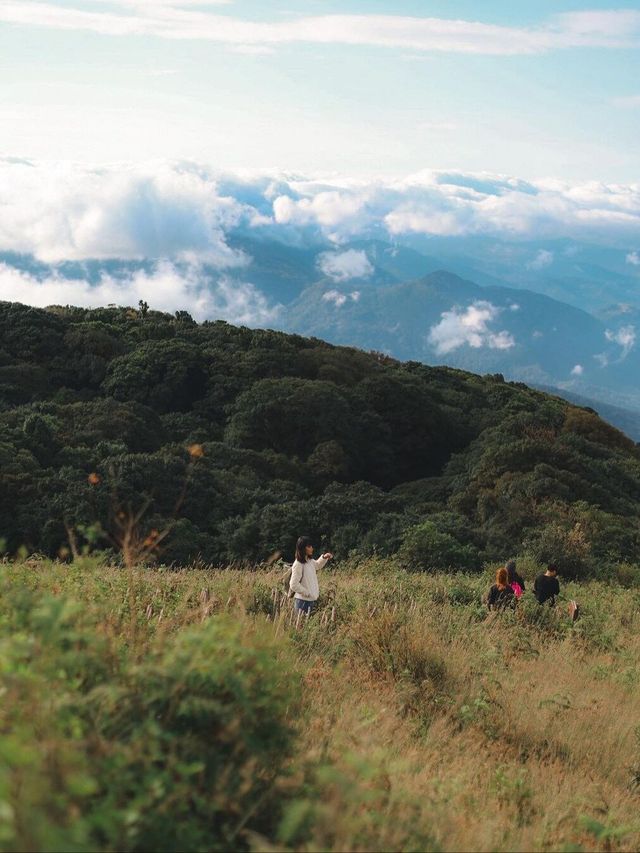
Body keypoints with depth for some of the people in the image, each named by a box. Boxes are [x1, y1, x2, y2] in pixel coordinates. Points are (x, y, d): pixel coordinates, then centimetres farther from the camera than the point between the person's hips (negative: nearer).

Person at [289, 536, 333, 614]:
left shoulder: (310, 561, 5)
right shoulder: (298, 565, -20)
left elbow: (317, 565, 30)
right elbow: (294, 585, -22)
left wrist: (324, 558, 11)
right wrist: (308, 593, -15)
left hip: (312, 600, 8)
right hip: (303, 601, -8)